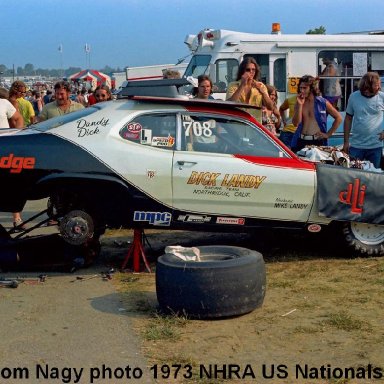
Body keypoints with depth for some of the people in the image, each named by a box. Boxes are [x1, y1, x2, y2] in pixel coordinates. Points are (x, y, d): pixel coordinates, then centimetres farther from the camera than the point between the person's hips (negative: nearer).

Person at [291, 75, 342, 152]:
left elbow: (338, 118, 7)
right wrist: (300, 105, -6)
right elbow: (296, 123, -3)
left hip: (318, 142, -2)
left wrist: (328, 134, 2)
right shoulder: (299, 103, 10)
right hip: (301, 142, 3)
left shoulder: (322, 103, 2)